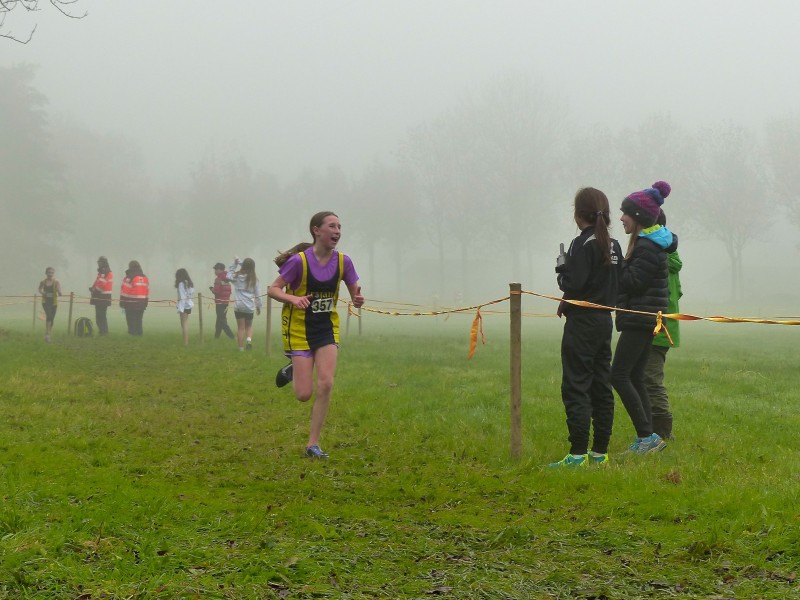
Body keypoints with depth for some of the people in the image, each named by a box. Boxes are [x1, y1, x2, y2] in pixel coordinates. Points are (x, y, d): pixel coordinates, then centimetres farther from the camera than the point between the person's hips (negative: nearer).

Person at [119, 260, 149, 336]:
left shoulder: (129, 278, -9)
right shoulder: (145, 278, 10)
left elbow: (124, 291, -12)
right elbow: (147, 292, 12)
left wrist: (122, 303, -7)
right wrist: (145, 304, 17)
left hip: (131, 304, -6)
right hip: (141, 305, 6)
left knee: (132, 322, -2)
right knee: (139, 322, 13)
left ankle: (133, 333, -5)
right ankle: (139, 333, 12)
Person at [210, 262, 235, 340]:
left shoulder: (218, 279, -14)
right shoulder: (227, 279, 11)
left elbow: (216, 291, -19)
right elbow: (229, 291, 13)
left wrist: (212, 289, -1)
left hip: (220, 302, -8)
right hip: (226, 301, 8)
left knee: (222, 320, -6)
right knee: (219, 319, 18)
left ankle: (231, 336, -16)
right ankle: (216, 335, 27)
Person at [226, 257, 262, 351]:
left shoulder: (236, 276, -3)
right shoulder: (254, 279, -2)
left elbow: (228, 276, 18)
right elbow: (257, 294, 2)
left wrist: (234, 264, 16)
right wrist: (258, 306, 13)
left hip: (238, 305, 0)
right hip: (249, 307, 0)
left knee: (240, 327, 8)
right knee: (249, 325, 18)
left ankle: (241, 347, 9)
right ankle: (249, 339, -8)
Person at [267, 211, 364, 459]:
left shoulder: (343, 261, -4)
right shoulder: (299, 261, -15)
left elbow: (355, 293, 5)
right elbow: (273, 289, -10)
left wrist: (358, 300, -20)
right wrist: (293, 299, -30)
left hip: (327, 328, 3)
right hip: (300, 329, -3)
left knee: (326, 384, -12)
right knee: (304, 394, -5)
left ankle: (313, 444, 0)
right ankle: (291, 372, 33)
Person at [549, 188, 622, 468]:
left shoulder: (583, 243, -14)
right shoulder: (613, 245, 11)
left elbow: (573, 284, -22)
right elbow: (617, 284, 13)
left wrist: (562, 267, 0)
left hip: (582, 322, -8)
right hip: (605, 320, 8)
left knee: (575, 387, -7)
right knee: (601, 386, 11)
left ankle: (578, 453, -10)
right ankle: (600, 451, 15)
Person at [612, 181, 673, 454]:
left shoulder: (647, 247, -15)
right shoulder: (648, 242, 17)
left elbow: (633, 282, -20)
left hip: (639, 319, -11)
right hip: (644, 320, 11)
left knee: (619, 375, -11)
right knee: (634, 377, 11)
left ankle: (647, 436, -12)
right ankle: (646, 438, 11)